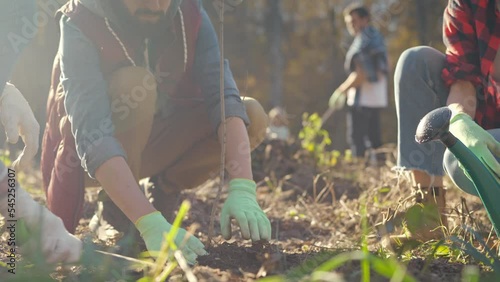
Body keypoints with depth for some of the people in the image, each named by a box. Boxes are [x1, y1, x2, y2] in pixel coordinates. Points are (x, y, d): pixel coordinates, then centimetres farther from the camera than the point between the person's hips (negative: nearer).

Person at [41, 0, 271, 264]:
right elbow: (92, 133, -39)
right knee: (134, 82, -33)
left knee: (253, 116, -17)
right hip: (89, 161, -4)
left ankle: (162, 194, 3)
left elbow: (224, 99, -25)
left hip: (150, 148, 4)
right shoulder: (81, 24, -27)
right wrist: (150, 224, -50)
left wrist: (242, 189, -42)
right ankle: (114, 213, -14)